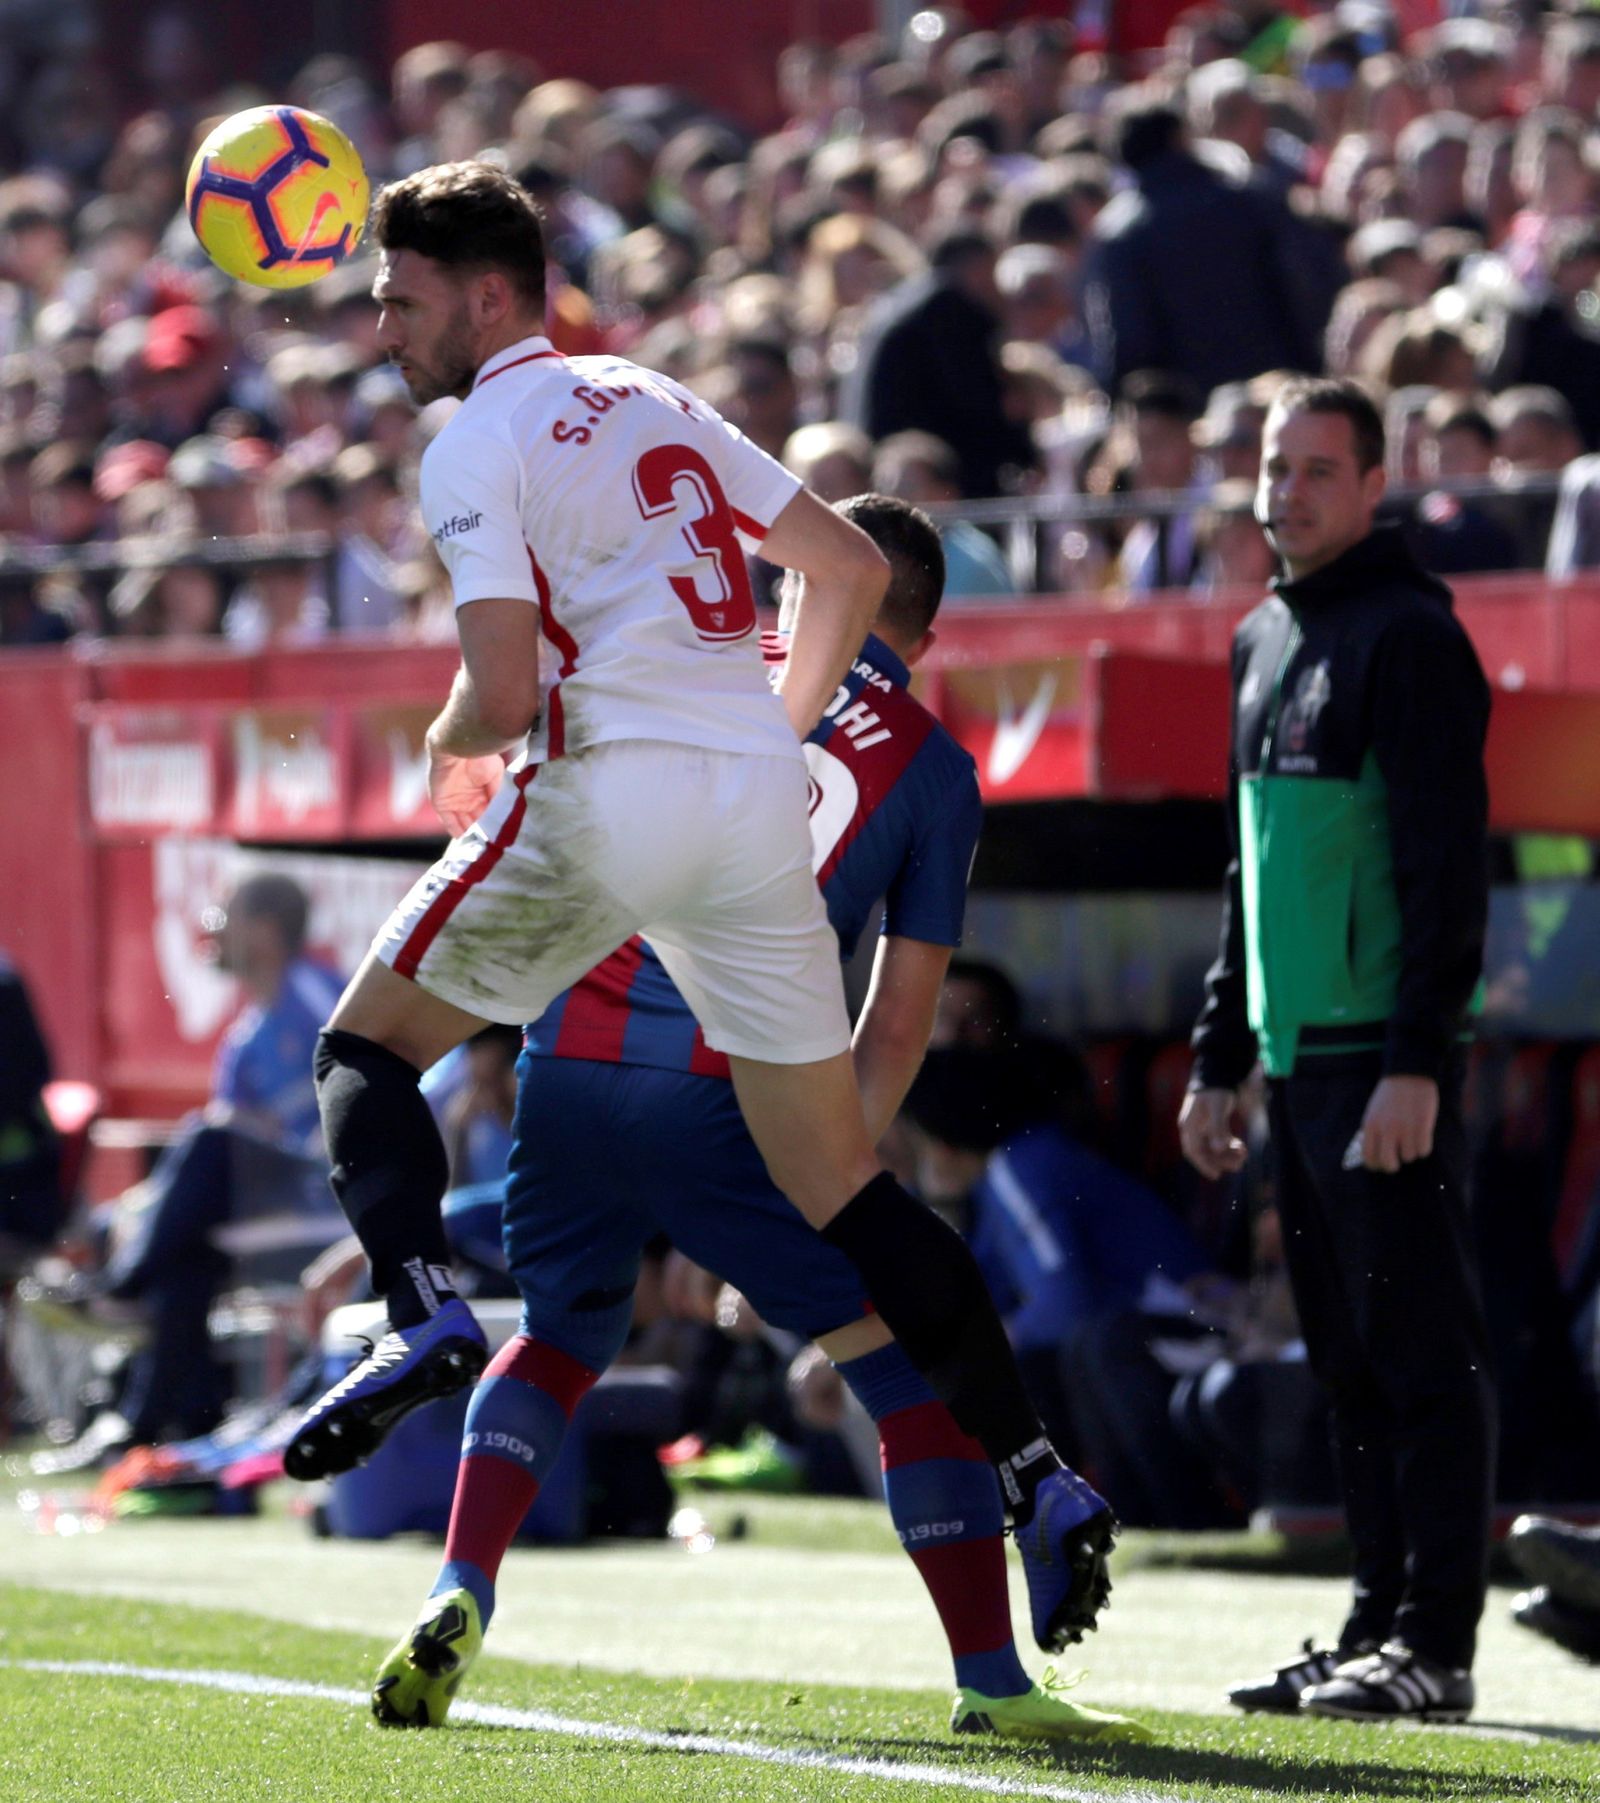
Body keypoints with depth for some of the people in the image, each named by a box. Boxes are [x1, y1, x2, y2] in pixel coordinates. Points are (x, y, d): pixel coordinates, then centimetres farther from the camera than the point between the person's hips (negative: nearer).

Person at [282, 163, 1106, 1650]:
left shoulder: (479, 444, -1)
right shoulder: (657, 406, 20)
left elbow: (504, 697, -10)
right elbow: (852, 569, 23)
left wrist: (449, 753, 11)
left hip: (606, 797, -6)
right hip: (757, 802, 6)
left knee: (366, 1049, 10)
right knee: (838, 1178, 8)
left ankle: (422, 1312, -16)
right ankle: (1033, 1477, -2)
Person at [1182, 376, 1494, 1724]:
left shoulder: (1410, 637, -8)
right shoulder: (1265, 642, 19)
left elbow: (1448, 860, -14)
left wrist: (1417, 1059, -20)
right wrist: (1220, 1057, 22)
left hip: (1384, 1057, -9)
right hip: (1298, 1057, 9)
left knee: (1420, 1349, -7)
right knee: (1351, 1363, 10)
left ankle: (1436, 1646, -8)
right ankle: (1380, 1624, 13)